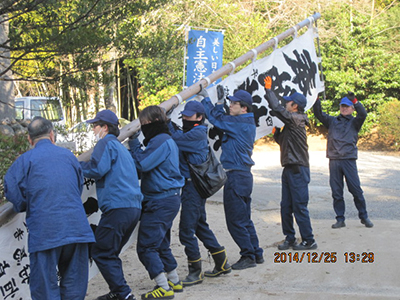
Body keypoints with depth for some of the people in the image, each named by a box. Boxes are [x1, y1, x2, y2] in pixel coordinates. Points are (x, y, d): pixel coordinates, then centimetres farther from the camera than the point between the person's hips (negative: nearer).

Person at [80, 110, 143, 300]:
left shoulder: (106, 143, -2)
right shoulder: (122, 148, 27)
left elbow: (97, 169, -16)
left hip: (117, 207, -10)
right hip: (135, 207, 10)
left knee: (101, 253, -5)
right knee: (110, 253, 19)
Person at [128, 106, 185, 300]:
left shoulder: (160, 141, -15)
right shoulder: (168, 140, 19)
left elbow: (142, 165, -19)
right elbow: (149, 163, 16)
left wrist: (134, 145, -5)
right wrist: (136, 147, 4)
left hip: (160, 201, -11)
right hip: (169, 198, 11)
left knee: (146, 246, -9)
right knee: (161, 244, 20)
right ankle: (174, 281, 27)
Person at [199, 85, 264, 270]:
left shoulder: (239, 122, -15)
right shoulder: (248, 123, 13)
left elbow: (215, 118, -13)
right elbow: (223, 122, 21)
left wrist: (205, 97, -2)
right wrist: (220, 102, 19)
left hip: (236, 176, -10)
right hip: (244, 175, 10)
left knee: (236, 220, -3)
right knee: (245, 218, 16)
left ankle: (248, 256, 4)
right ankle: (256, 254, 22)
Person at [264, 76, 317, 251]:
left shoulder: (295, 119, -11)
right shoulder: (292, 122, 18)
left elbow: (277, 108, -20)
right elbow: (282, 141, 26)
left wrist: (269, 90, -11)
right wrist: (277, 132, 8)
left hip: (298, 169, -10)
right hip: (289, 169, 10)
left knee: (299, 206, -6)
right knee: (286, 207, 10)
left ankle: (309, 241, 1)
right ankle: (290, 238, 18)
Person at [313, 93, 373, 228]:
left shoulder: (354, 123, 9)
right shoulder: (332, 121, 16)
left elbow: (363, 114, -10)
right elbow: (318, 114, 6)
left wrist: (354, 100, -23)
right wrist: (317, 100, -9)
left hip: (349, 160, -2)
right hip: (334, 160, 2)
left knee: (356, 190, -1)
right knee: (336, 192, 4)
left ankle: (364, 217, 13)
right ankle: (340, 219, 12)